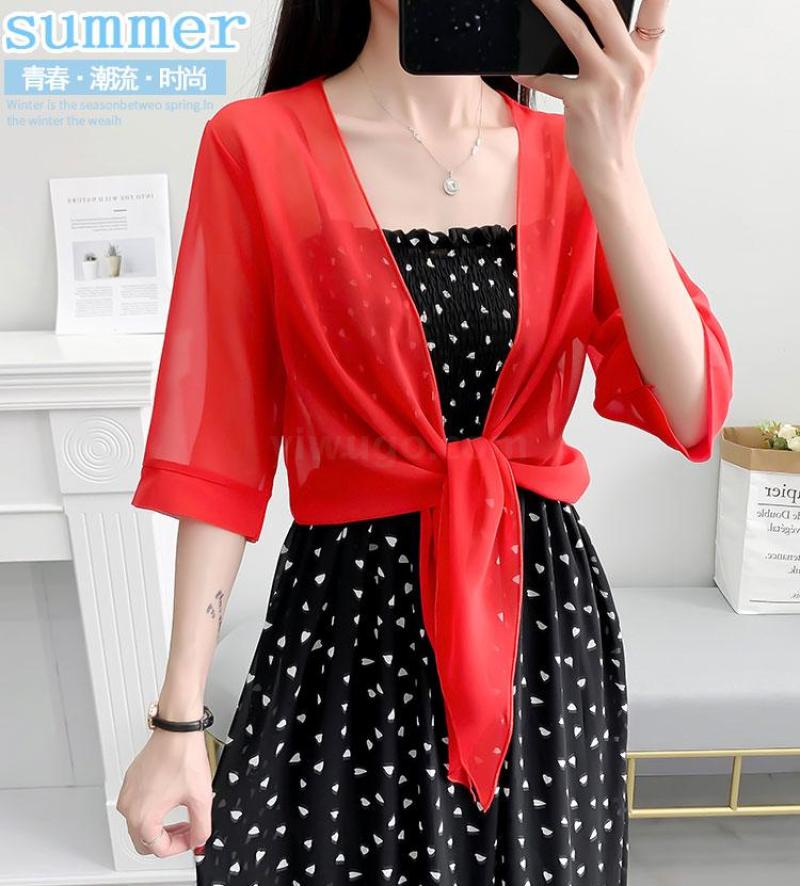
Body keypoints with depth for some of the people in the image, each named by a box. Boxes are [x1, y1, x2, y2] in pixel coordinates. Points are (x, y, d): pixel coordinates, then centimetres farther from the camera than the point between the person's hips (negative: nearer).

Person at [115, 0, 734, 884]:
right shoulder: (255, 145, -7)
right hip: (352, 611, -3)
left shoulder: (565, 150, 2)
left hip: (549, 608, 4)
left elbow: (692, 409, -9)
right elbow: (220, 449, -8)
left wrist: (610, 167, -21)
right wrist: (179, 719, -6)